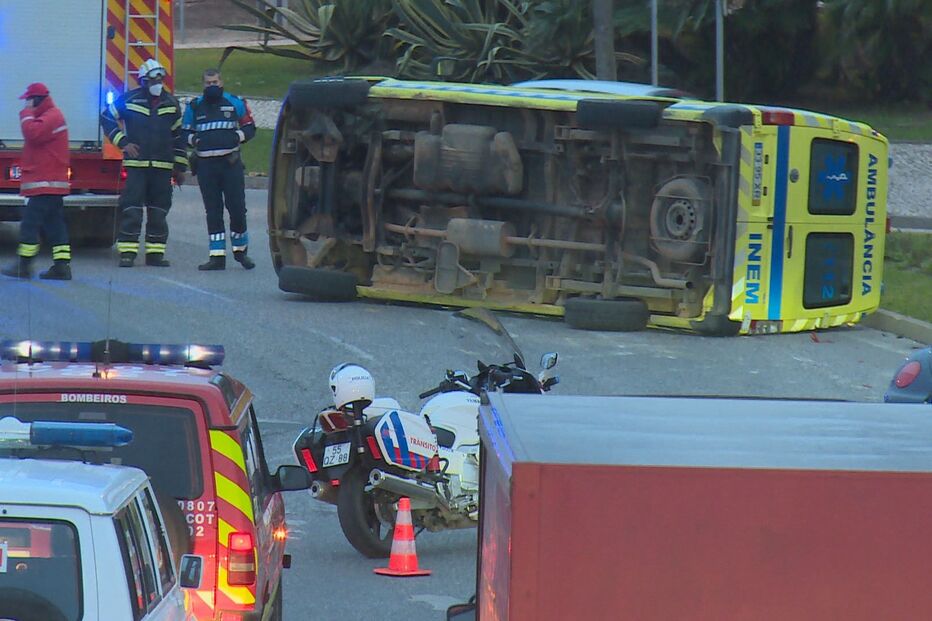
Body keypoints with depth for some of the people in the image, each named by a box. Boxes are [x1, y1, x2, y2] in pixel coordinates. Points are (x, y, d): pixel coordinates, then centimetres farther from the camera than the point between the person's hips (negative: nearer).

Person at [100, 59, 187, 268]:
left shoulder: (171, 104, 10)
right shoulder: (129, 100, -1)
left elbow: (178, 137, 16)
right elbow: (107, 117, 7)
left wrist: (180, 168, 14)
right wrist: (123, 142, -4)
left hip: (162, 166, 3)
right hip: (135, 165, -3)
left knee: (159, 211, 5)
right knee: (131, 210, -7)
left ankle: (155, 252, 11)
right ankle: (127, 252, -5)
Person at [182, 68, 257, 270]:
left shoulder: (235, 103, 7)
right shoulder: (195, 106, 12)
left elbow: (250, 128, 11)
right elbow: (185, 132, 16)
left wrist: (238, 137, -8)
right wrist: (194, 139, -6)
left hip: (231, 163, -2)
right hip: (206, 165, 2)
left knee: (237, 208, -4)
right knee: (213, 211, 2)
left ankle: (240, 249, 14)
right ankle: (217, 256, 3)